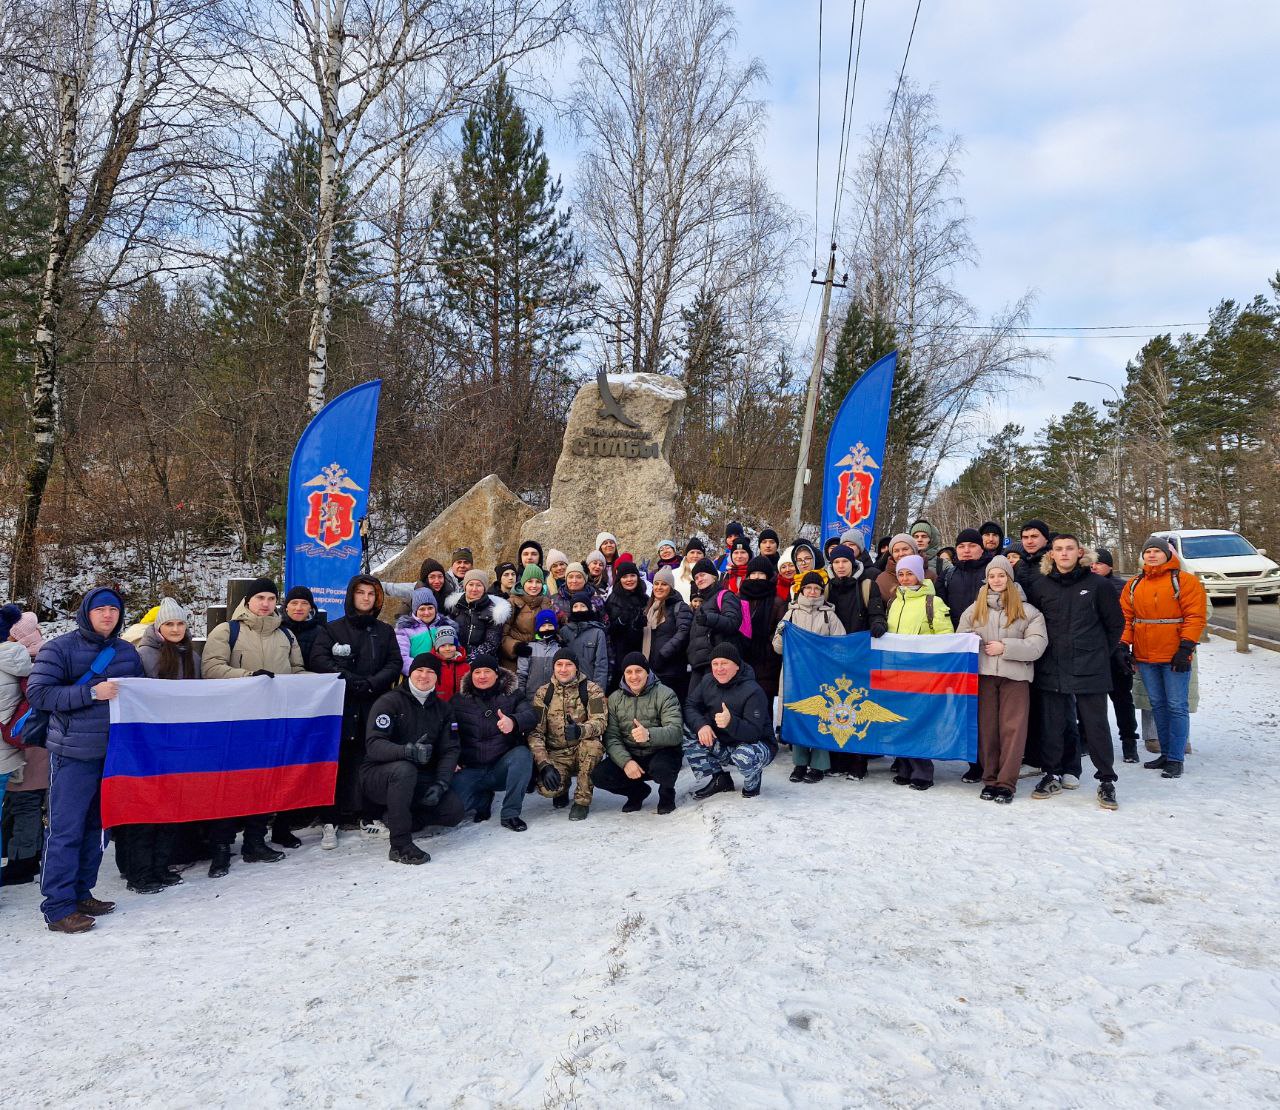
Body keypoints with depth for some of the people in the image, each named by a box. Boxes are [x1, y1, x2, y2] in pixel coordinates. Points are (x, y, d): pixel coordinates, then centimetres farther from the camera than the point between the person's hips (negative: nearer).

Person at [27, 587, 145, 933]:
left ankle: (81, 893, 24)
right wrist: (91, 692, -19)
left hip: (114, 753, 6)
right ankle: (58, 907, 2)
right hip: (74, 753, -5)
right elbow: (37, 693, -12)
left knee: (97, 827, 12)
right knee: (65, 829, -4)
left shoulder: (127, 652, 11)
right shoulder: (60, 648, -4)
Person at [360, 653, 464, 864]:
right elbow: (373, 745, -23)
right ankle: (400, 845, -29)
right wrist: (408, 751, -41)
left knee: (454, 810, -16)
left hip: (419, 780, 5)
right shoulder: (389, 702, -10)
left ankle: (393, 818, 3)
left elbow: (450, 749, 0)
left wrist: (440, 784, -18)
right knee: (405, 769, -38)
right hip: (378, 775, -5)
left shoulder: (441, 708, 7)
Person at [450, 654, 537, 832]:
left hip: (502, 768, -1)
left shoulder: (511, 695, 3)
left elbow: (531, 715, -14)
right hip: (471, 769, 1)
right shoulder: (459, 700, 9)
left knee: (522, 753, -32)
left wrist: (513, 721, -38)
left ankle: (510, 814, -17)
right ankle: (484, 799, 11)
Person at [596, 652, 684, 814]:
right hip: (628, 756, 4)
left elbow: (676, 732, -21)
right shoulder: (615, 699, 4)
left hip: (661, 753, -3)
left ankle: (667, 794, 2)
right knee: (599, 776, -20)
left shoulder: (665, 694, -8)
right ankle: (638, 791, 11)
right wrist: (626, 761, -24)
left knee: (661, 768, -37)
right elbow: (611, 737, -5)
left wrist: (649, 734, -41)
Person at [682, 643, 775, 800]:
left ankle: (752, 784, 0)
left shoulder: (753, 691, -24)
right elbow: (690, 706, -6)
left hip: (756, 743, -6)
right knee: (686, 730, -14)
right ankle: (719, 780, 1)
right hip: (721, 744, 6)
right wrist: (701, 725, -28)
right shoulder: (708, 681, -4)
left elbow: (754, 732, -31)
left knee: (744, 756, -41)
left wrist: (730, 723, -51)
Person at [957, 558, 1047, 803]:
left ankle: (1006, 783, 3)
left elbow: (1037, 644, -6)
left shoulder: (1027, 611, 2)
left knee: (1012, 729, -3)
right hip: (983, 674, 2)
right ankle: (990, 780, 16)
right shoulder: (974, 610, 10)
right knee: (987, 728, 6)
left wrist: (1005, 647, -14)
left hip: (1015, 675, -2)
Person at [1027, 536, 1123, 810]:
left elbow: (1116, 623, 7)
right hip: (1051, 669, 2)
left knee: (1096, 724, 3)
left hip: (1090, 670, -2)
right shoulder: (1040, 585, 2)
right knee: (1053, 724, 9)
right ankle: (1053, 776, 21)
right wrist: (1043, 653, 8)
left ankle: (1106, 781, 15)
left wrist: (1101, 652, 7)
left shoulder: (1096, 584, -2)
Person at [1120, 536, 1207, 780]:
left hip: (1174, 657, -5)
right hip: (1145, 658, 5)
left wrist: (1185, 648, -15)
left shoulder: (1185, 581, -3)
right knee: (1158, 705, 12)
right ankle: (1166, 753, 22)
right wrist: (1123, 646, 1)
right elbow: (1125, 618, 11)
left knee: (1177, 707, -1)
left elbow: (1195, 617, -9)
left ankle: (1175, 759, 4)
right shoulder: (1134, 585, 12)